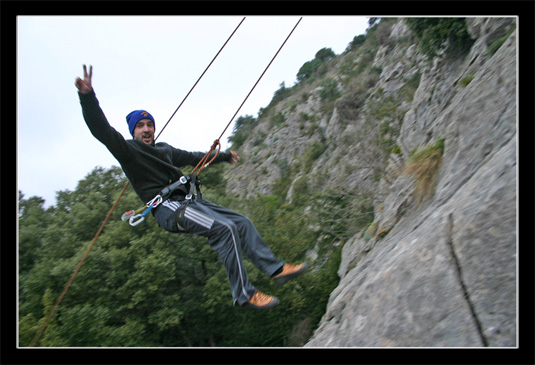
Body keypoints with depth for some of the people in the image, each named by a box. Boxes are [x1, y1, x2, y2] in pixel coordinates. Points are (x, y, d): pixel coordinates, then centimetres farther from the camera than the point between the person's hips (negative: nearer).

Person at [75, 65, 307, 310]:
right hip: (167, 208, -9)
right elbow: (102, 131, -13)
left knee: (242, 223, 0)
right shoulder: (128, 150, 3)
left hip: (189, 201, 9)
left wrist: (224, 156, 49)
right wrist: (87, 96, -29)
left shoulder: (163, 150, 25)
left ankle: (275, 269, 2)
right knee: (224, 228, -25)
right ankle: (243, 294, -21)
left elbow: (192, 157, 38)